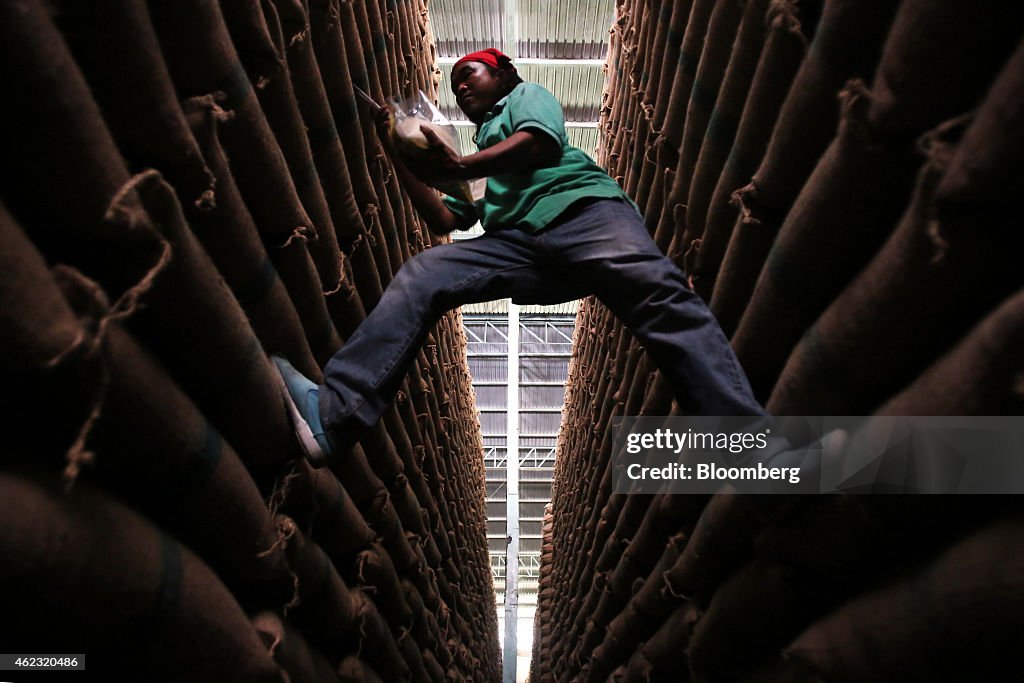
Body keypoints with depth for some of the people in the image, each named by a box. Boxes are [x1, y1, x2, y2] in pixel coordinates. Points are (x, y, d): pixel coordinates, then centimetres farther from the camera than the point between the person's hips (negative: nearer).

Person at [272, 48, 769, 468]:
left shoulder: (526, 95, 28)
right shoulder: (476, 152, 42)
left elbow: (541, 142, 4)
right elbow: (443, 220, 30)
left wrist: (458, 169, 1)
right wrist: (400, 159, 26)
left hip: (582, 208, -4)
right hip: (517, 244, 5)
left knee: (658, 296, -32)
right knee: (420, 274, -19)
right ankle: (333, 415, -32)